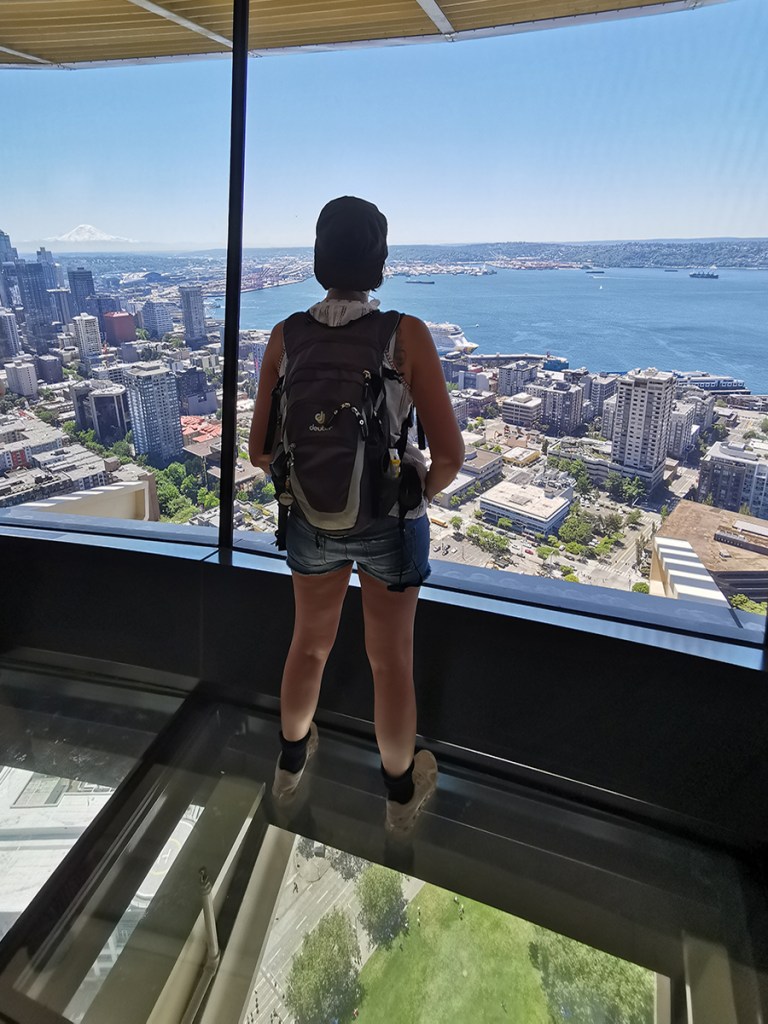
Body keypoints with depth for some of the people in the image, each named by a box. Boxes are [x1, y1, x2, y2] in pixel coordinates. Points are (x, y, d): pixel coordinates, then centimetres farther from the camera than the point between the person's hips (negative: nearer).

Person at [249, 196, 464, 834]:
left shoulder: (286, 337, -8)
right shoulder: (407, 335, -17)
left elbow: (260, 450, -4)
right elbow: (450, 454, -17)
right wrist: (422, 492, 4)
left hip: (310, 519, 3)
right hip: (390, 523, -2)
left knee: (310, 642, 25)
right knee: (391, 659, 17)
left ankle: (291, 766, 50)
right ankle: (402, 792, 41)